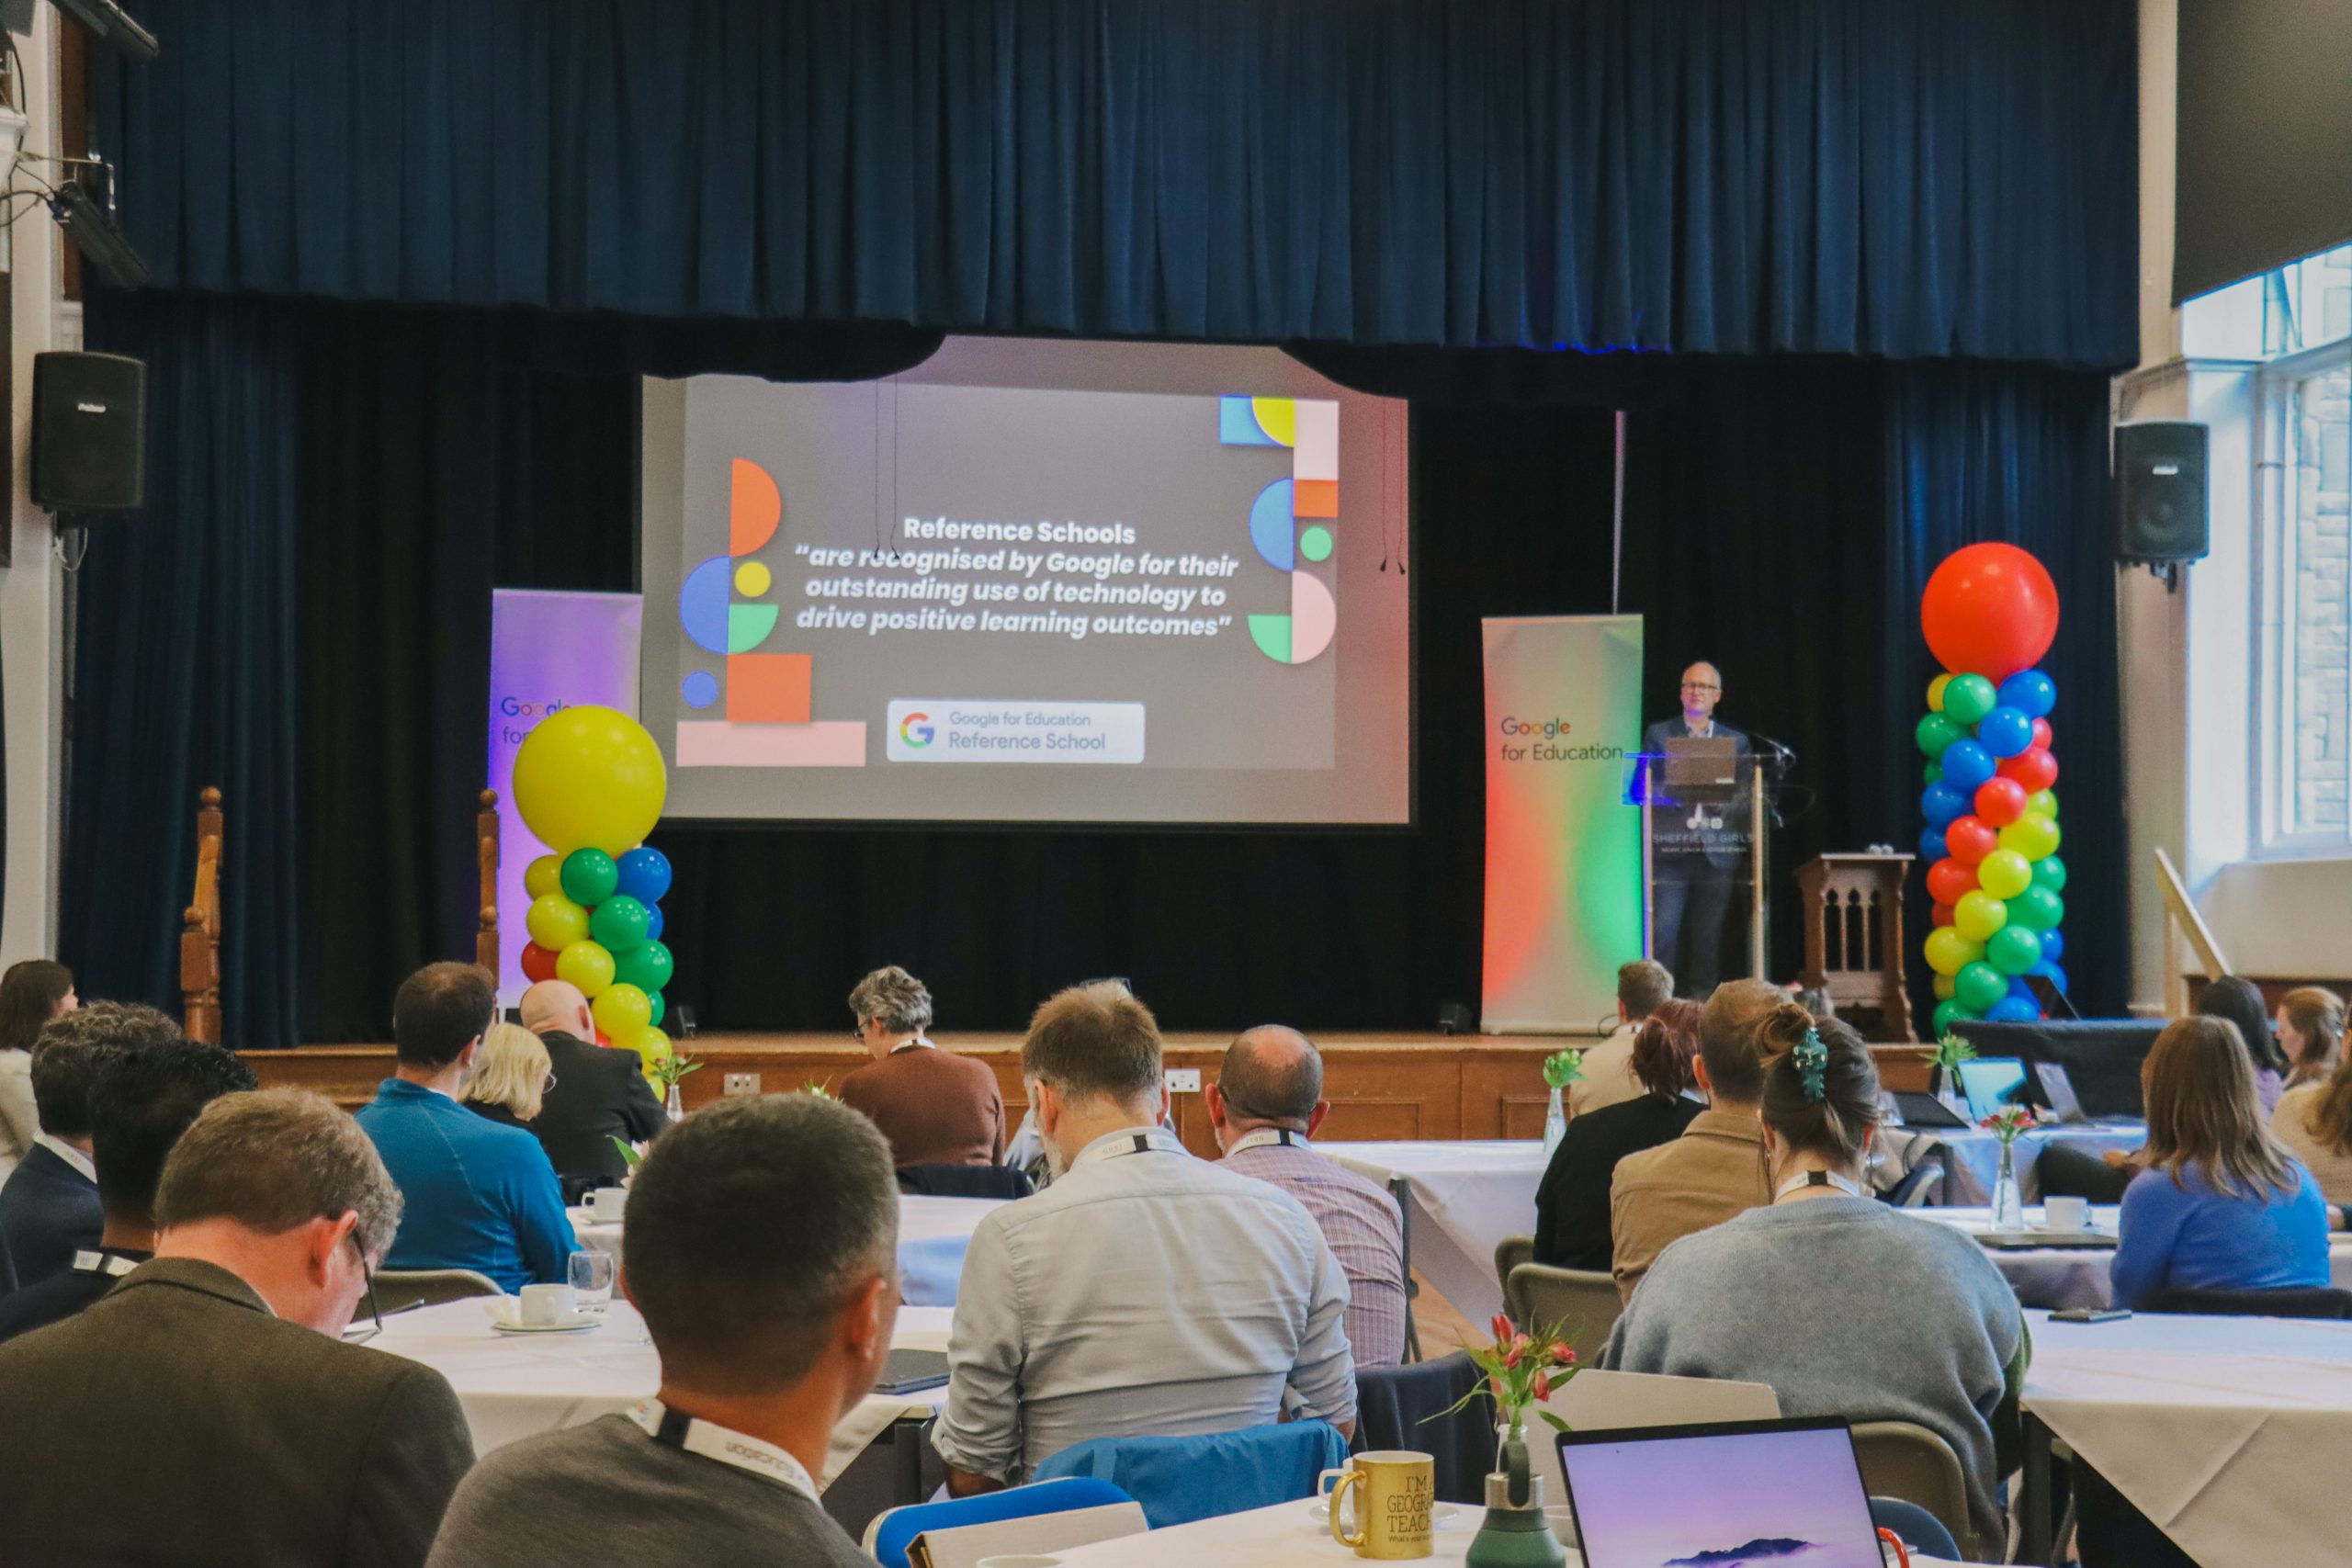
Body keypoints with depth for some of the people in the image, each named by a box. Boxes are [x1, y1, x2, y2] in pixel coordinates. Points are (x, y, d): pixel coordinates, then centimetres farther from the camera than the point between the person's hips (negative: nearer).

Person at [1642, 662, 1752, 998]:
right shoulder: (1658, 734, 10)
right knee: (1662, 933, -9)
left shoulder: (1736, 742, 14)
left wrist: (1719, 798, -12)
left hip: (1716, 853, 2)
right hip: (1670, 849, -1)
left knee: (1708, 938, 3)